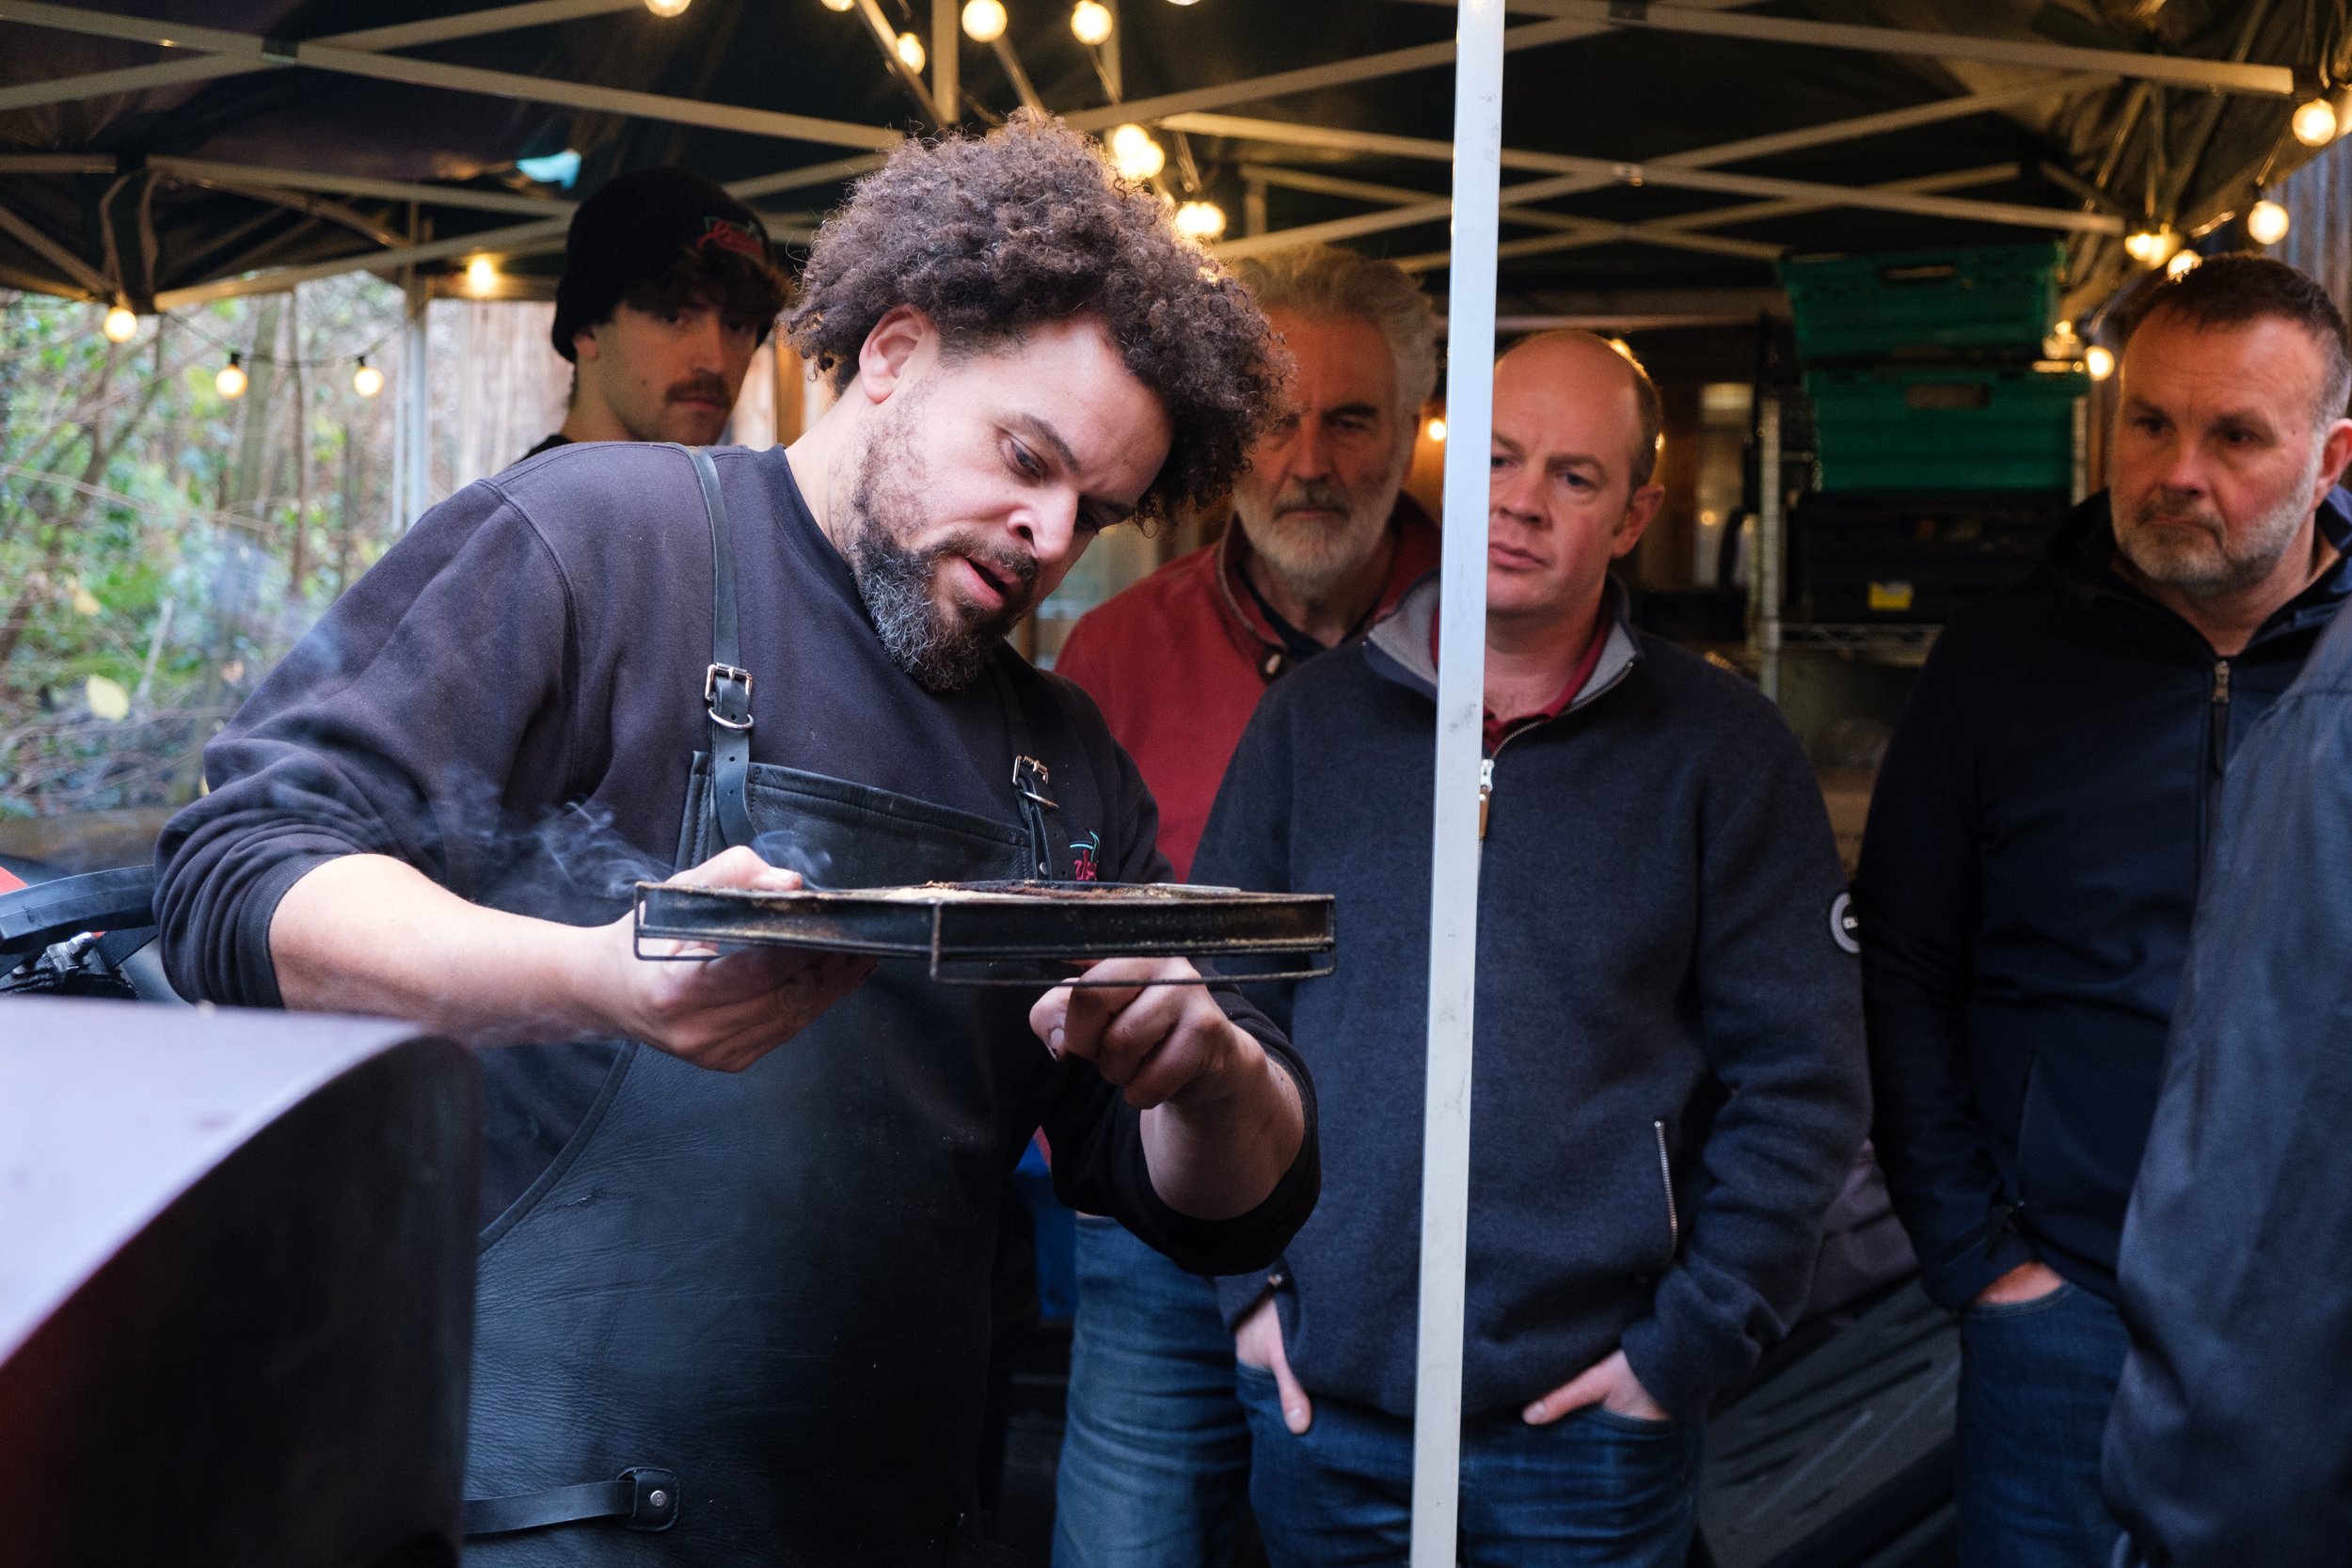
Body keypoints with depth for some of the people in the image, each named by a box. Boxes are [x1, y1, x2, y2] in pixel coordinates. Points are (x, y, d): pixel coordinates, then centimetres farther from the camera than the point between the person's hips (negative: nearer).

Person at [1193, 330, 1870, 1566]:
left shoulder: (1720, 750, -2)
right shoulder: (1314, 719, 4)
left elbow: (1800, 1078, -3)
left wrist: (1692, 1341, -7)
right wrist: (1243, 1277, 3)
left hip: (1586, 1418, -2)